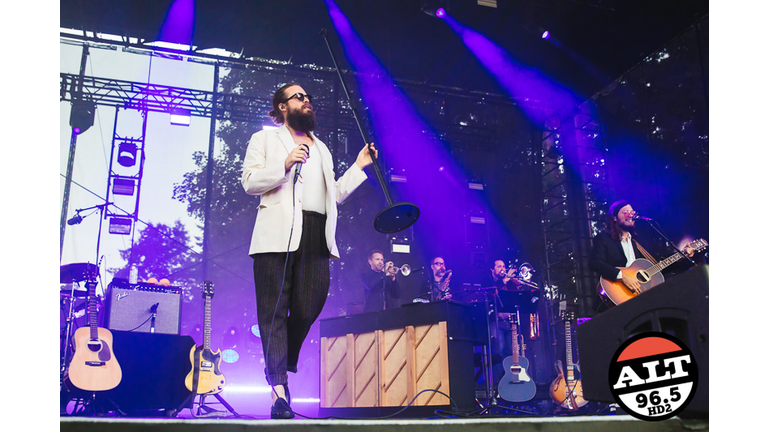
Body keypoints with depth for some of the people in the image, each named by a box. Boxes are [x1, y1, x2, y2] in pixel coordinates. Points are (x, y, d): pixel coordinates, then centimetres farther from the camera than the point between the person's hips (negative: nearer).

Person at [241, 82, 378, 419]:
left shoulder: (321, 149, 30)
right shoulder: (264, 139, 15)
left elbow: (334, 194, 25)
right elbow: (250, 182, 2)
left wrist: (359, 166, 20)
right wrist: (285, 164, -10)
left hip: (316, 237, 4)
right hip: (278, 233, -4)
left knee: (308, 309, -6)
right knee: (274, 311, -6)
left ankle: (280, 368, 19)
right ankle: (279, 390, -5)